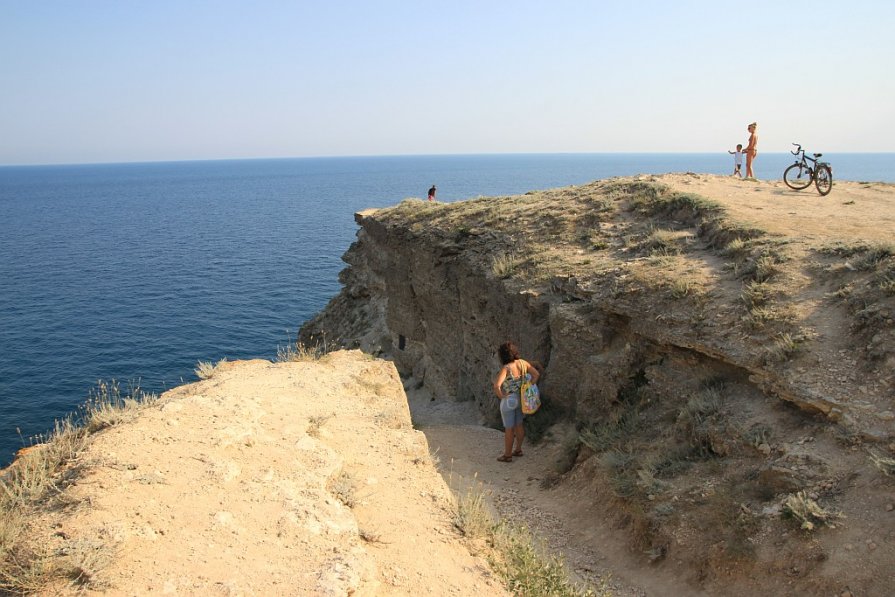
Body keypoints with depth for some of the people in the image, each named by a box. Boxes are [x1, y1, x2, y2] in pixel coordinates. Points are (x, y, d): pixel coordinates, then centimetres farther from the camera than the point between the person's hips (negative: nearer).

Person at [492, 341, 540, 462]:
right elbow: (536, 374, 0)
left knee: (509, 429, 7)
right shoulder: (523, 363, -7)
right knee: (518, 425, 22)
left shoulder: (506, 368, -26)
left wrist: (501, 396, -18)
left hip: (509, 401, -7)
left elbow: (496, 386, -36)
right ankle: (518, 449, 37)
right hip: (521, 399, 7)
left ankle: (507, 455, 21)